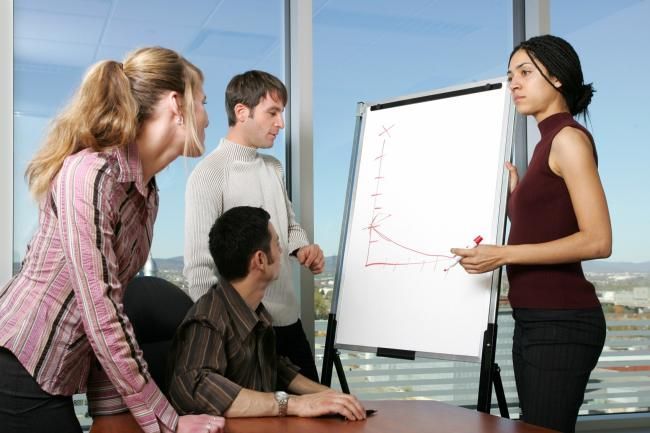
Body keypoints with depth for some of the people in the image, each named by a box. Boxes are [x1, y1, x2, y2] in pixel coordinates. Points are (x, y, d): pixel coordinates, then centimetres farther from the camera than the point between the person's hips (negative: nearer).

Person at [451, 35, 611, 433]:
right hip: (536, 318, 9)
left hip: (560, 321, -9)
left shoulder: (569, 137, -10)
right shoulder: (548, 144, 17)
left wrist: (505, 255, -19)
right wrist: (513, 193, 12)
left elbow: (597, 241, -19)